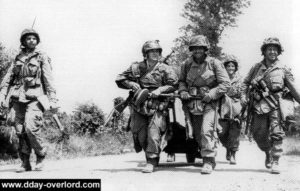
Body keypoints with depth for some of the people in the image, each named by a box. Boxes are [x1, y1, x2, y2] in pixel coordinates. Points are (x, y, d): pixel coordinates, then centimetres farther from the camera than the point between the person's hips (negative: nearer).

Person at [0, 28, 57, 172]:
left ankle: (41, 156, 3)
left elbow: (49, 80, -1)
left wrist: (52, 99, -10)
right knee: (20, 131, 1)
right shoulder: (18, 58, 17)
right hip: (18, 99, 4)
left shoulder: (42, 58, 5)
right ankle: (25, 163, 8)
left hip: (34, 98, -4)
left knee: (31, 128, -18)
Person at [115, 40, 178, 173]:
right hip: (139, 106, 3)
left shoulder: (165, 69, 1)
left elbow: (174, 85, -4)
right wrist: (132, 84, -5)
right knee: (141, 134, 2)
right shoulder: (136, 68, 6)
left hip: (157, 107, -2)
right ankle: (150, 155, 26)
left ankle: (152, 162, -6)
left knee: (153, 132, -14)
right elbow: (120, 79, 12)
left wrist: (160, 90, -16)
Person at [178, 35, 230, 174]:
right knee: (197, 134, 10)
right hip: (192, 104, 5)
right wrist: (182, 91, 0)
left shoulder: (214, 63, -4)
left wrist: (212, 94, -16)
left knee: (206, 131, -19)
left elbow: (225, 83, -4)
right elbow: (181, 81, 21)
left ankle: (208, 161, -13)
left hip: (209, 103, -5)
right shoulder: (187, 64, 7)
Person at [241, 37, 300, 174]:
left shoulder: (283, 69, 7)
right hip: (258, 104, 2)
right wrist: (244, 95, 1)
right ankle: (268, 153, 32)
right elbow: (245, 83, 16)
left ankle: (275, 162, -5)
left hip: (275, 105, -2)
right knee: (258, 134, 4)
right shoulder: (256, 67, 11)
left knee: (276, 133, -11)